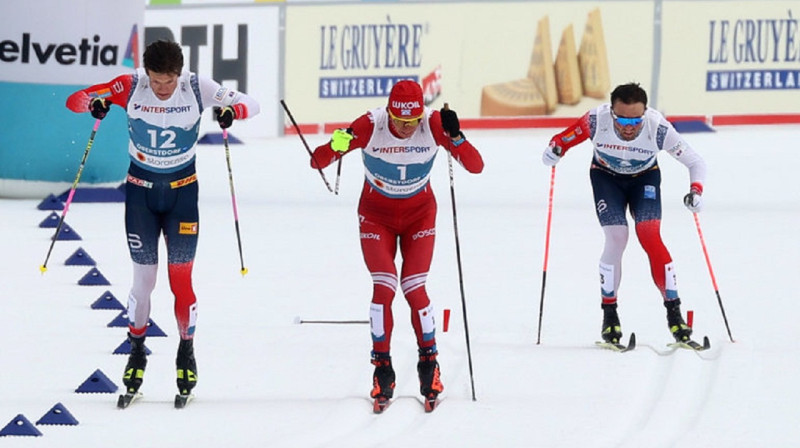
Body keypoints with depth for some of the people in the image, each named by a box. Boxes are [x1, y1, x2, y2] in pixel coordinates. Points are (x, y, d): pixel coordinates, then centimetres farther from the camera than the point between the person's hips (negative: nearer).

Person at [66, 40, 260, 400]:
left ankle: (187, 353, 16)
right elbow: (75, 100, -11)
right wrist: (95, 103, -35)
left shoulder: (197, 88, -14)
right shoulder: (131, 87, -15)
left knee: (181, 278, -1)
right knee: (143, 279, 1)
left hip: (182, 190, 0)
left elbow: (248, 104, -10)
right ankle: (136, 352, 19)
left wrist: (231, 111, -34)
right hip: (141, 189, 0)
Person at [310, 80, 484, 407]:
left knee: (414, 288, -8)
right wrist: (335, 146, -48)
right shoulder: (370, 126, -27)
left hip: (419, 213, 1)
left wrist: (455, 136, -42)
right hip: (377, 214, -1)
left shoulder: (434, 124, -24)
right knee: (384, 287, -13)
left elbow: (476, 166, -24)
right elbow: (317, 162, -24)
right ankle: (382, 368, 1)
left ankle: (429, 363, 11)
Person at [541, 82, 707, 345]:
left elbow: (695, 161, -22)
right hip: (606, 175, 0)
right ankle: (609, 314, 0)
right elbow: (565, 139, -18)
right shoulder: (596, 121, -33)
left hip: (645, 177, 0)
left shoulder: (658, 128, -33)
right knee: (616, 238, -15)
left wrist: (696, 191, -39)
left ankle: (673, 312, -13)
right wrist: (555, 150, -40)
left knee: (649, 235, -18)